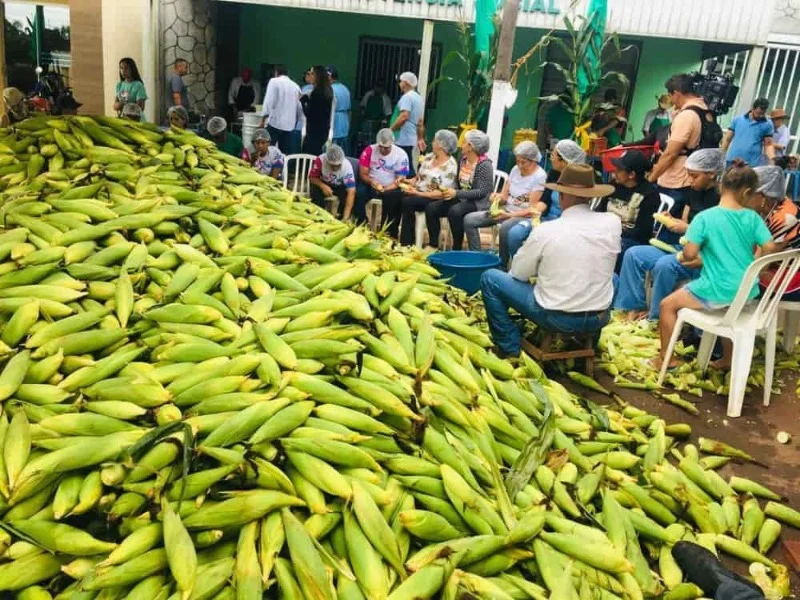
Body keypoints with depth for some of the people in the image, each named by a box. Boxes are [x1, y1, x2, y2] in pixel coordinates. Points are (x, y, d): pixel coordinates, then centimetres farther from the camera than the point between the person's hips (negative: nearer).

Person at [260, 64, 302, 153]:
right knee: (285, 153, 6)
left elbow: (269, 102, -10)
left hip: (275, 123, -5)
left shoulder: (274, 81, -2)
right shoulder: (295, 86, 12)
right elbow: (299, 108, 12)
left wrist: (263, 119, -5)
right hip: (289, 125, 5)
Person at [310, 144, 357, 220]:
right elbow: (312, 177, -15)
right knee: (316, 191, -31)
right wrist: (323, 186, -38)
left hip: (340, 186, 0)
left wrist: (346, 216, -47)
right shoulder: (320, 160, -30)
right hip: (324, 184, 0)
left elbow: (351, 191, -39)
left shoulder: (347, 166, -33)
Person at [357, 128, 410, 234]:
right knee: (359, 193, -30)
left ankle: (391, 235, -23)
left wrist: (386, 189, -29)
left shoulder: (401, 154, -9)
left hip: (390, 188, -1)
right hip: (371, 185, 1)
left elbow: (401, 179, -12)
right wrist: (372, 182, -27)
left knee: (397, 197, -33)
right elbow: (363, 174, -4)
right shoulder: (369, 150, -5)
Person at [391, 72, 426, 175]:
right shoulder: (418, 97, 18)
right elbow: (420, 121, 22)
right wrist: (420, 138, 26)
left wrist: (390, 130, -16)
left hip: (403, 140, -10)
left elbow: (404, 116, -24)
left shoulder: (407, 97, -11)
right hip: (411, 139, 10)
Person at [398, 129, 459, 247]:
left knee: (408, 202, -31)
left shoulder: (450, 166, -13)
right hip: (417, 193, 7)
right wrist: (409, 182, -8)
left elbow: (442, 193, -18)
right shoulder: (429, 157, 11)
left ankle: (407, 244, -20)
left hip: (434, 199, -7)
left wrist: (417, 193, -22)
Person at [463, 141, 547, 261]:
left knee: (505, 227, -40)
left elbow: (532, 209, -15)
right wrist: (499, 197, -14)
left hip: (524, 216, -7)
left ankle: (502, 264, -23)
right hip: (506, 210, 7)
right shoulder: (515, 169, 8)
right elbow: (504, 196, 11)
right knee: (469, 219, -8)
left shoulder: (540, 176, -12)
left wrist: (509, 215, -26)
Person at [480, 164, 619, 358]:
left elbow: (518, 273, -3)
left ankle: (510, 348, 12)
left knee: (490, 278, 10)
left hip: (556, 318, -4)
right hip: (599, 319, 4)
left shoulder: (546, 230, -16)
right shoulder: (613, 223, -6)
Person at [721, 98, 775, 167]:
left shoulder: (767, 124, 4)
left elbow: (768, 145, 4)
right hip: (733, 161, 2)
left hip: (752, 164, -1)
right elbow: (727, 139, 10)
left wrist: (772, 158, -13)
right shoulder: (738, 119, 7)